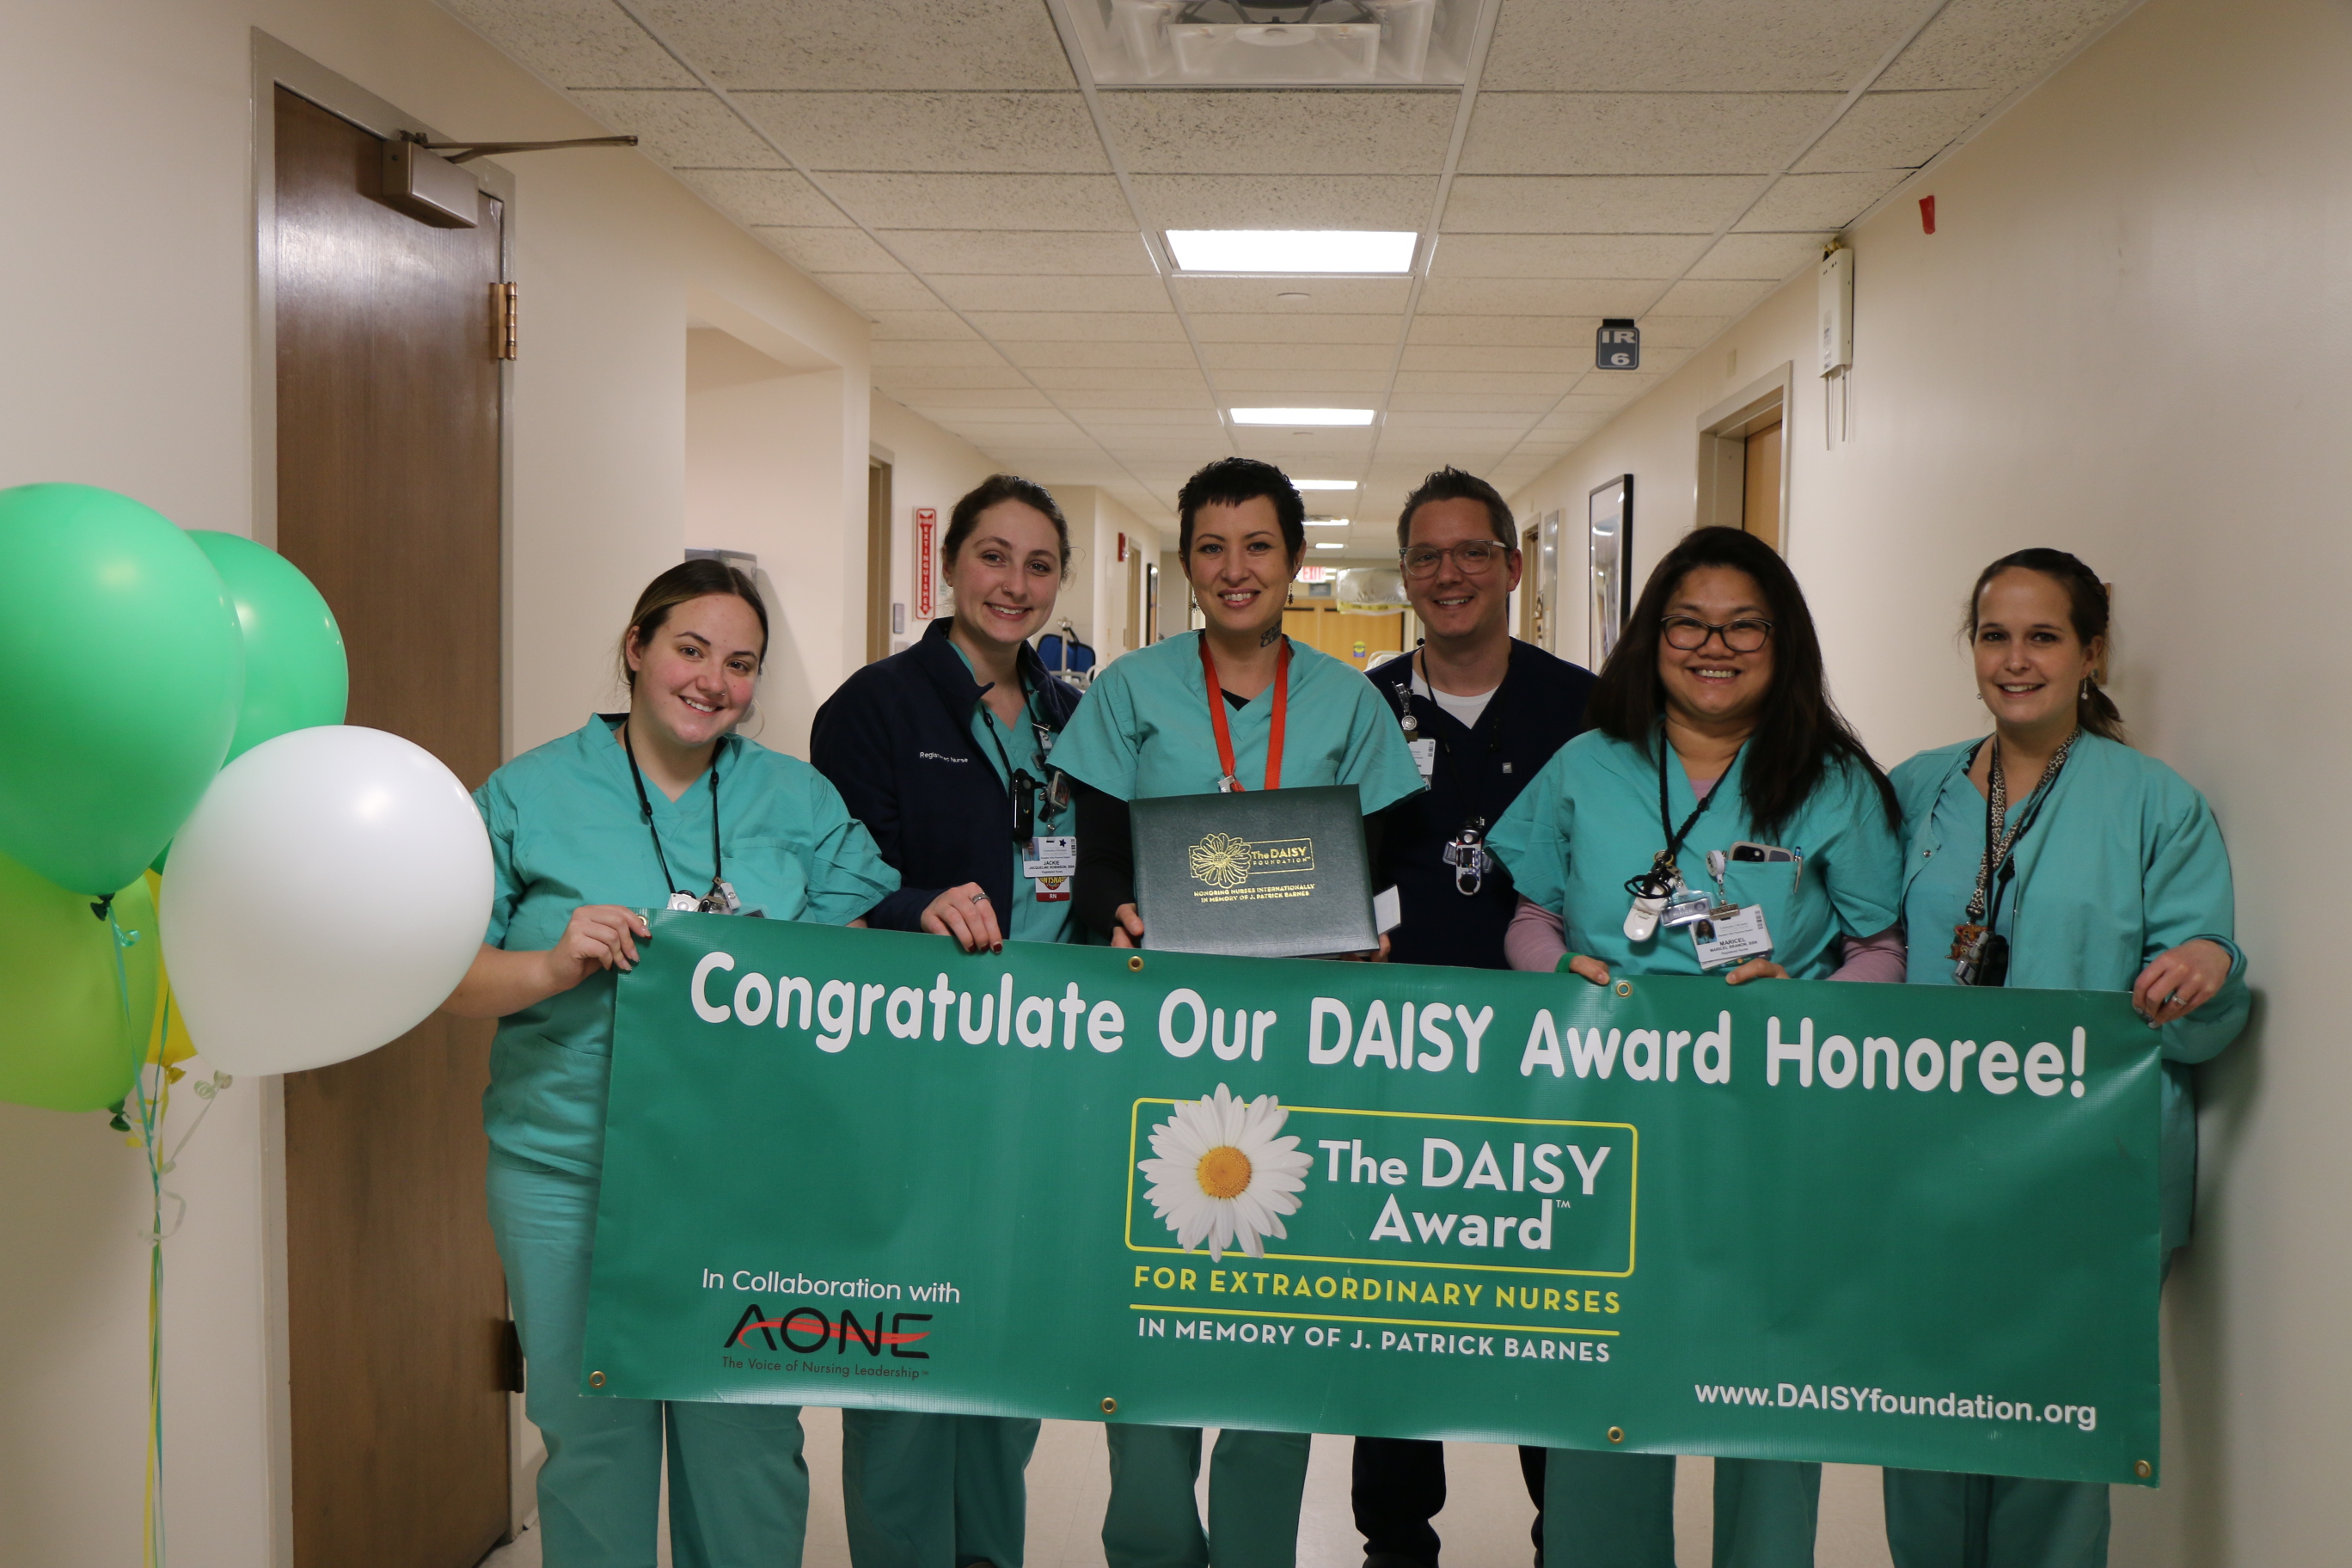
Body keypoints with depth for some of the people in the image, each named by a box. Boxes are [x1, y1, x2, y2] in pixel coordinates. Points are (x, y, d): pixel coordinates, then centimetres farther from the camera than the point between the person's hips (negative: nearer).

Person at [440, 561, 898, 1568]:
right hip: (572, 1172, -1)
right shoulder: (529, 795, 3)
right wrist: (552, 966, -17)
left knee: (750, 1437, 9)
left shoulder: (799, 799, 9)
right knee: (593, 1437, 10)